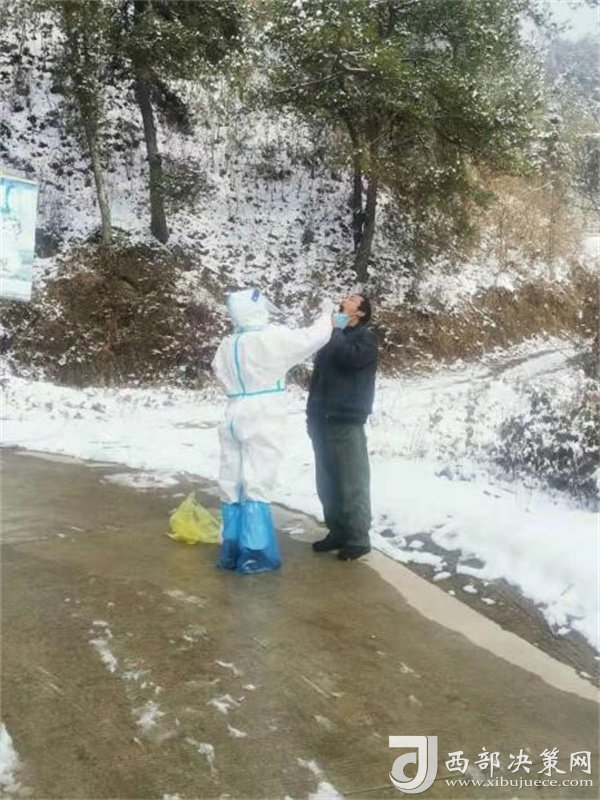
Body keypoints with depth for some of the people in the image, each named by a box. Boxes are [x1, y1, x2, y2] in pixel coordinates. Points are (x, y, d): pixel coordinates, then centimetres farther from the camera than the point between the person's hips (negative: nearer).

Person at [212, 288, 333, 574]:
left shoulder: (227, 345, 6)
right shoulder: (274, 338, -11)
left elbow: (219, 373, 17)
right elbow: (314, 337, -6)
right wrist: (327, 314, 12)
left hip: (236, 416, 7)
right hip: (263, 420, -7)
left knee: (233, 484, 10)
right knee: (256, 484, -5)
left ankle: (231, 551, 19)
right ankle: (254, 555, -1)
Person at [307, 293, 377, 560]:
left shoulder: (365, 338, 1)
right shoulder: (332, 337, 19)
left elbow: (349, 357, -21)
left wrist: (335, 330, -6)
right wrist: (312, 413, 14)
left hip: (347, 421, -7)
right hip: (322, 420, 7)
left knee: (352, 483, -5)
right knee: (327, 483, 11)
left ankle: (358, 539, 2)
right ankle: (337, 532, 21)